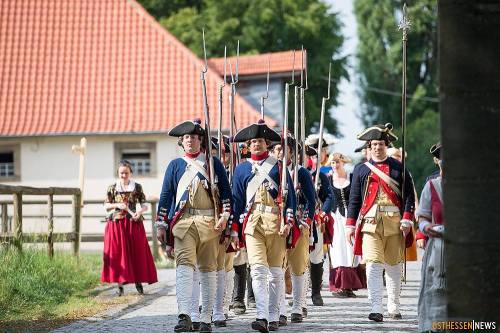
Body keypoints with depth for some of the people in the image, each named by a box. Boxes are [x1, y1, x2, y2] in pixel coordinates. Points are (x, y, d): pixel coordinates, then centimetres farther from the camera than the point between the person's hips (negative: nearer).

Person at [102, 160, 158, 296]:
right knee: (118, 253, -3)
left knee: (137, 253, -1)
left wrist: (140, 211, -17)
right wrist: (117, 205, -11)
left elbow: (144, 205, 4)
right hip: (116, 223, 0)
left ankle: (138, 281, 9)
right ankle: (120, 284, -1)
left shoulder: (137, 187, 5)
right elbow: (106, 206, 7)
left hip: (134, 223, 0)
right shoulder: (113, 188, 6)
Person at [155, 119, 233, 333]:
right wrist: (161, 225, 8)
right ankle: (184, 316, -27)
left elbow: (225, 192, 9)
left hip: (209, 222, 1)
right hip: (183, 221, -1)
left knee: (208, 269, 4)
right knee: (184, 265, -17)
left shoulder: (214, 164, 12)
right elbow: (165, 196, 14)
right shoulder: (175, 166, 14)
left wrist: (224, 216, -3)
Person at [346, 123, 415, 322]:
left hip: (394, 223, 1)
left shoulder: (398, 168, 8)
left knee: (394, 266, 8)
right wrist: (350, 224, 4)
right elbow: (354, 199, 10)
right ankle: (376, 309, -16)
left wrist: (406, 220, -6)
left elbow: (409, 195, 4)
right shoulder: (361, 170, 10)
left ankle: (394, 308, 19)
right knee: (373, 265, -11)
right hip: (370, 222, -1)